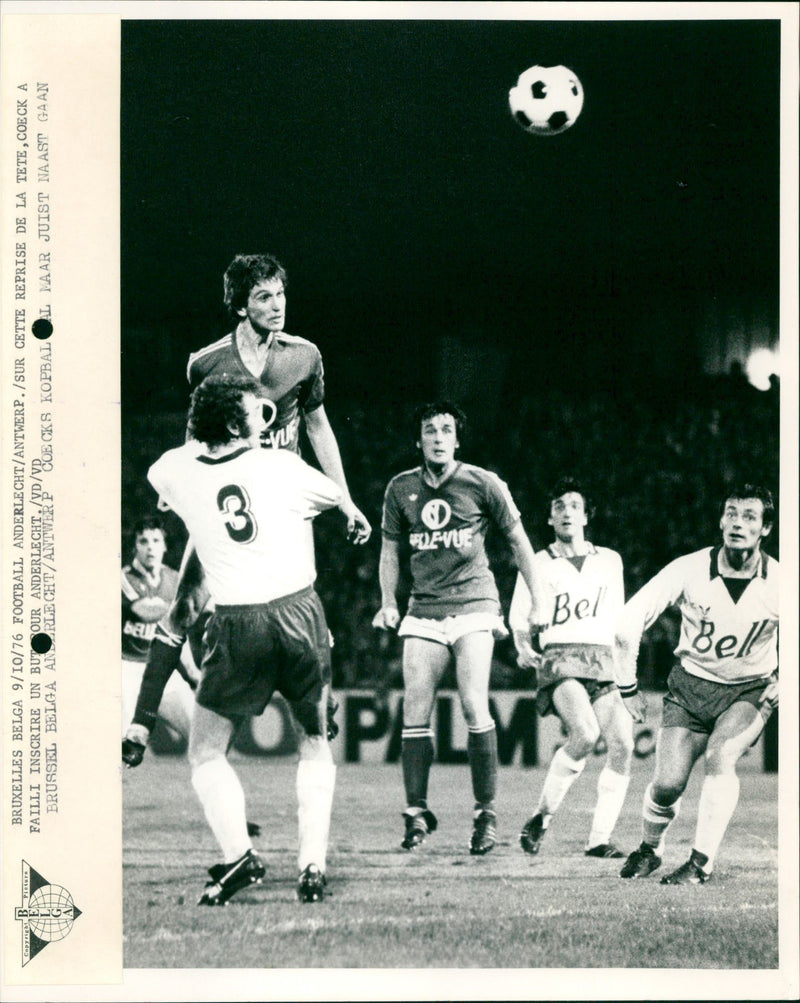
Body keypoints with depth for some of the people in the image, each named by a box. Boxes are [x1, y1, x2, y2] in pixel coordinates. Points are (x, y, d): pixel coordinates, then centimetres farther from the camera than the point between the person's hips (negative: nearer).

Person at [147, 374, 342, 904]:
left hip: (237, 624, -1)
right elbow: (335, 495, 21)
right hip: (299, 612, 1)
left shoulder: (177, 473, 1)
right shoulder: (282, 466, 0)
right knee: (314, 743, 16)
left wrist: (204, 435, 35)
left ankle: (239, 854, -8)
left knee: (205, 753, 11)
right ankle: (313, 865, 6)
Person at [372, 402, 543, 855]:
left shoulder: (483, 484, -2)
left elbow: (518, 540, 7)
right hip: (424, 610, 3)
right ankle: (417, 811, 6)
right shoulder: (401, 489, 6)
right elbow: (391, 546, 19)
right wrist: (389, 603, 8)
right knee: (415, 712, -5)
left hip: (474, 605, -3)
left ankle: (486, 812, -5)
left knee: (474, 707, -15)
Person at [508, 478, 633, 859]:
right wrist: (524, 649, -2)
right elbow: (519, 620, 14)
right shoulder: (537, 565, 11)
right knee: (585, 734, -30)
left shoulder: (610, 561, 19)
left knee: (623, 744, -17)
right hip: (560, 660, -4)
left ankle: (599, 839, -11)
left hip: (605, 662, 4)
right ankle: (541, 816, -14)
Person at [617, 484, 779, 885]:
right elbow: (628, 623, -10)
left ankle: (701, 863, -21)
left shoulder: (778, 584, -14)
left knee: (721, 755, -29)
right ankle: (649, 850, 22)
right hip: (691, 685, 1)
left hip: (749, 691, -1)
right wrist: (627, 686, -6)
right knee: (668, 784, -10)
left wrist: (780, 687, -9)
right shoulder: (689, 570, -15)